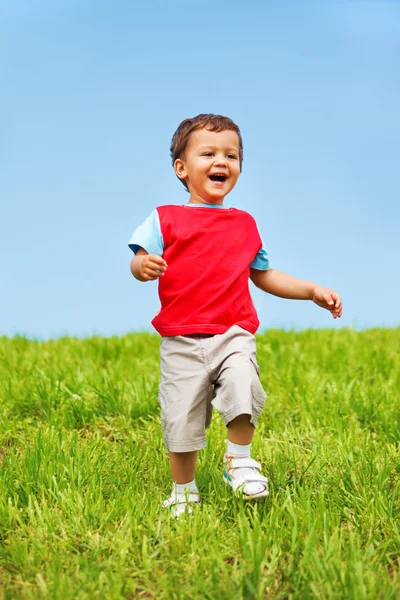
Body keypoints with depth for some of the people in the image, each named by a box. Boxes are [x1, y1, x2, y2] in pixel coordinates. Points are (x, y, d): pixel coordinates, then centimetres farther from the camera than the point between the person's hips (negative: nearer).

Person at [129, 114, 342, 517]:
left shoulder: (244, 224, 15)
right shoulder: (166, 219, 3)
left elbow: (263, 275, 24)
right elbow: (140, 260, -3)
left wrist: (313, 291, 17)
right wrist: (143, 266, -28)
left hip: (233, 335, 2)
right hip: (182, 339, -2)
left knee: (243, 387, -25)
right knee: (181, 418, 1)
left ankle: (239, 461, 1)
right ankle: (183, 491, 24)